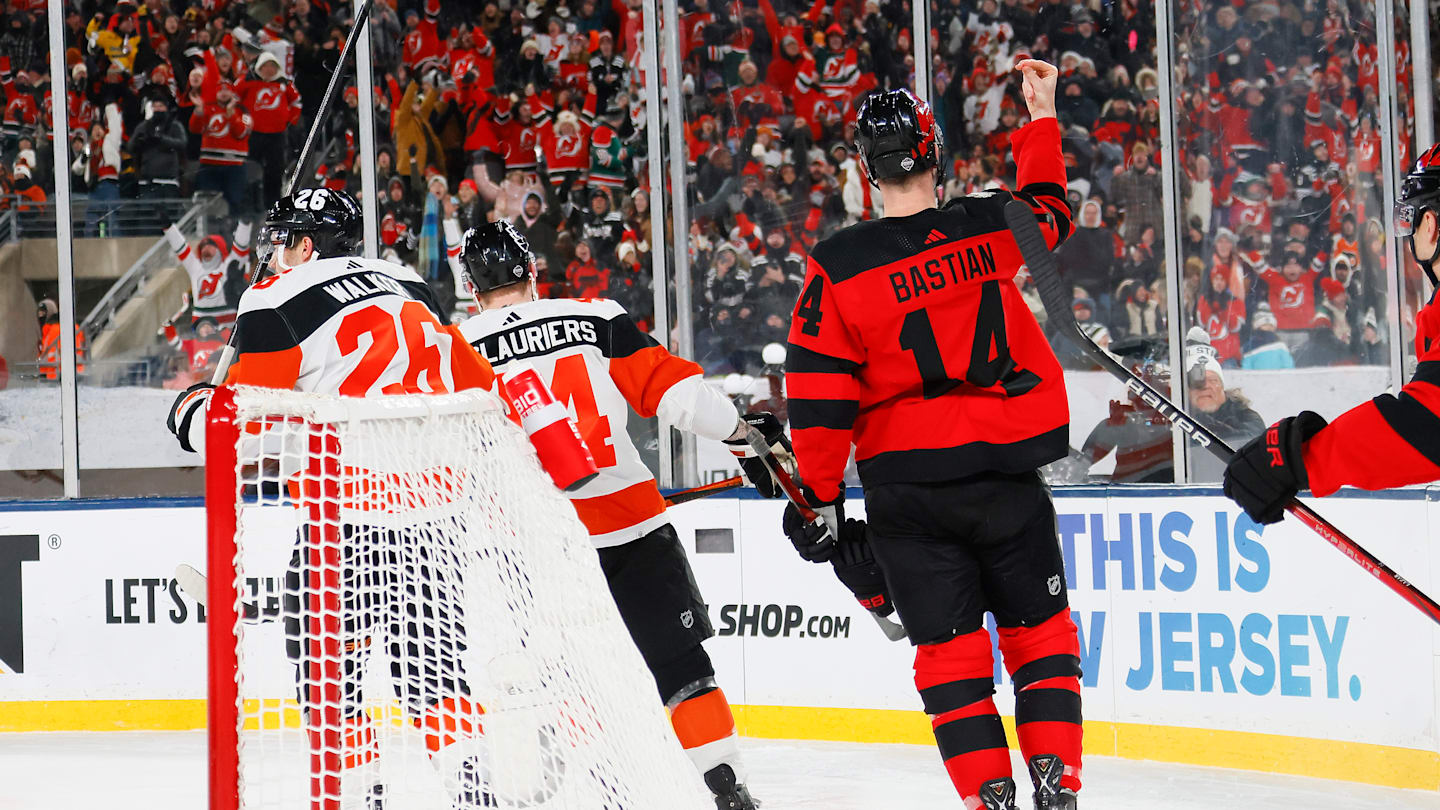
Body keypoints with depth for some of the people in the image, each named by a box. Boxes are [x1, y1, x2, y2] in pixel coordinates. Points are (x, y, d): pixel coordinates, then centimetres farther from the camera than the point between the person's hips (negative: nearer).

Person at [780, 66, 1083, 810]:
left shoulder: (838, 268, -9)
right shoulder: (994, 227, -3)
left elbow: (820, 397, -7)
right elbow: (1050, 207, 22)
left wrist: (820, 499, 2)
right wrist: (1041, 117, 35)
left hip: (909, 486, -1)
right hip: (1008, 473, 1)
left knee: (950, 647, 7)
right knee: (1039, 629, 13)